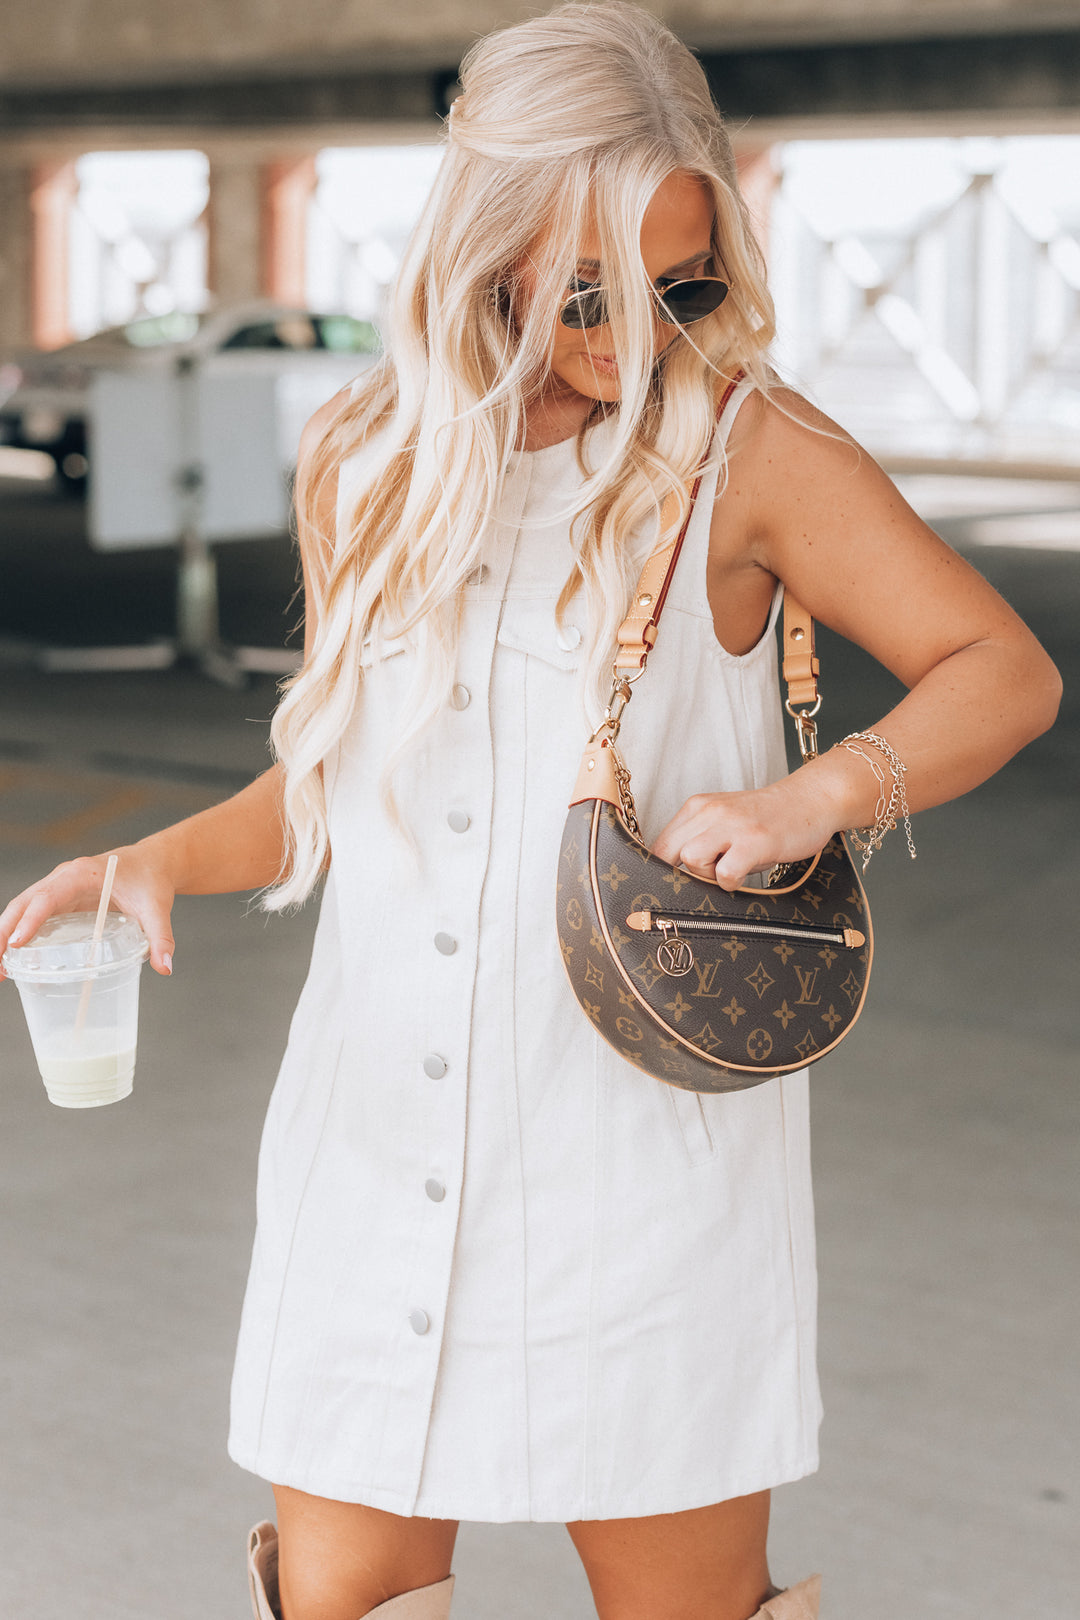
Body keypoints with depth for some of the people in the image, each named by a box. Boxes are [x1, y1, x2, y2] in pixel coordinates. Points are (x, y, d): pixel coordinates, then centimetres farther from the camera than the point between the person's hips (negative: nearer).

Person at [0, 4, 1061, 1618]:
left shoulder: (747, 450, -5)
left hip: (643, 1162, -3)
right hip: (381, 1153, 3)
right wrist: (160, 860, -2)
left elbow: (1006, 670, -4)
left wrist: (813, 796, -22)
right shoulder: (362, 469, 6)